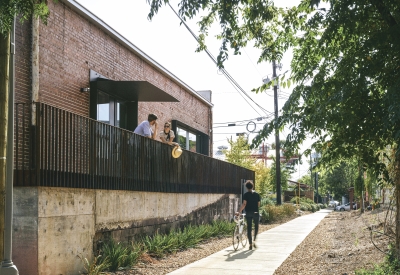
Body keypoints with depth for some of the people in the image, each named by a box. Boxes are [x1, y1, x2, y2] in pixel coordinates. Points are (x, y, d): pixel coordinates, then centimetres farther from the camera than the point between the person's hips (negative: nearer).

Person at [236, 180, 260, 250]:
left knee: (249, 228, 4)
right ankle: (254, 241, 5)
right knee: (256, 227, 18)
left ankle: (250, 244, 2)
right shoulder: (257, 194, 4)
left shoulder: (246, 195, -5)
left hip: (248, 213, -1)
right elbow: (258, 204, 5)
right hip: (256, 212, 1)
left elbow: (244, 204, -15)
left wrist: (239, 211, -13)